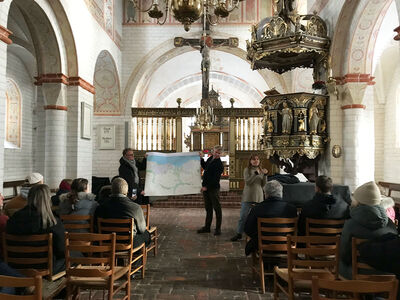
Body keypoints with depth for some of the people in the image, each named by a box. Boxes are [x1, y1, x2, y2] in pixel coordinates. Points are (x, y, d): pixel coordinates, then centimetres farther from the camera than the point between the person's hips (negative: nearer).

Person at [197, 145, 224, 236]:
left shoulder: (219, 164, -14)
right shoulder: (210, 159, 11)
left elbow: (215, 178, -19)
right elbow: (205, 167, 32)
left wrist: (207, 186, -21)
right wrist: (201, 159, 20)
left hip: (213, 188, -8)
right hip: (206, 187, 8)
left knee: (217, 208, 1)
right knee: (208, 208, 15)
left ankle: (218, 228, 10)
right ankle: (207, 227, 24)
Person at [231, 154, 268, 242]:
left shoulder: (261, 171, 9)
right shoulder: (247, 170, -1)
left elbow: (263, 185, 5)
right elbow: (247, 182, -13)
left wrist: (265, 175, -9)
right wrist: (256, 174, -23)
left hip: (258, 197, 3)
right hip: (248, 197, -3)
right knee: (243, 216, 0)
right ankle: (239, 233, 10)